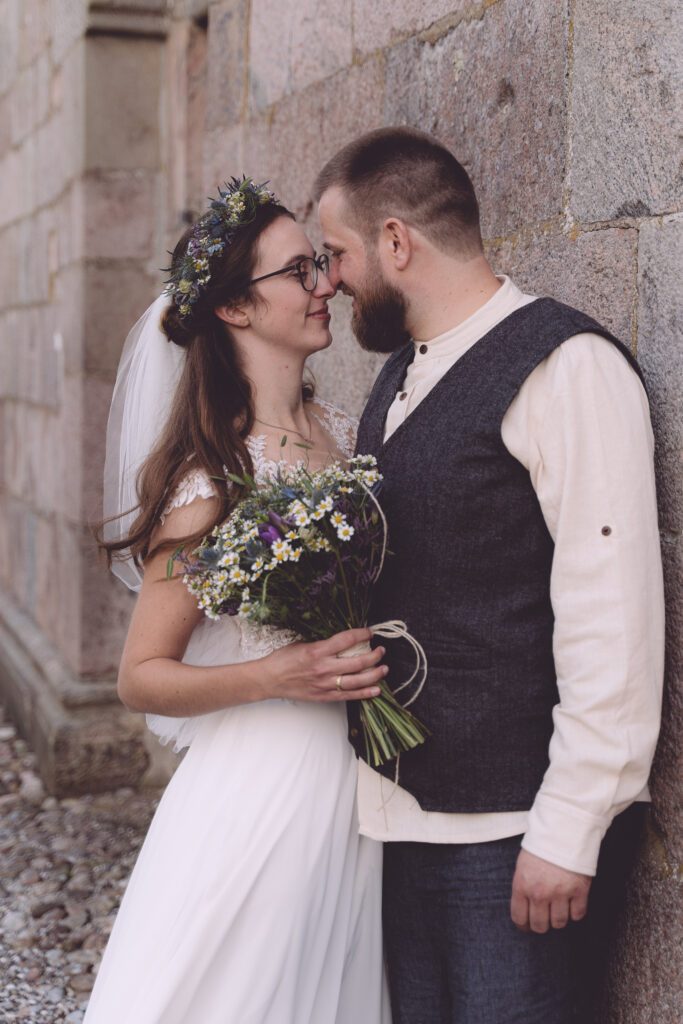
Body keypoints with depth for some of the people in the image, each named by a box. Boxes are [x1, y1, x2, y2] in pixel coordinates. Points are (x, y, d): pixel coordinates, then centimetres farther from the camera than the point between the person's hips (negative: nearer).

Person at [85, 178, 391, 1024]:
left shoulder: (344, 436, 3)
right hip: (259, 785, -6)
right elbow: (139, 679, -11)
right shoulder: (213, 477, -15)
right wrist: (275, 677, -24)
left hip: (357, 782, 6)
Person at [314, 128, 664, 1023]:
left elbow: (611, 620, -19)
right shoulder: (400, 377, 12)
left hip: (514, 830, -8)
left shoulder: (563, 368, -15)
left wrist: (568, 831, -19)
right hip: (405, 814, 8)